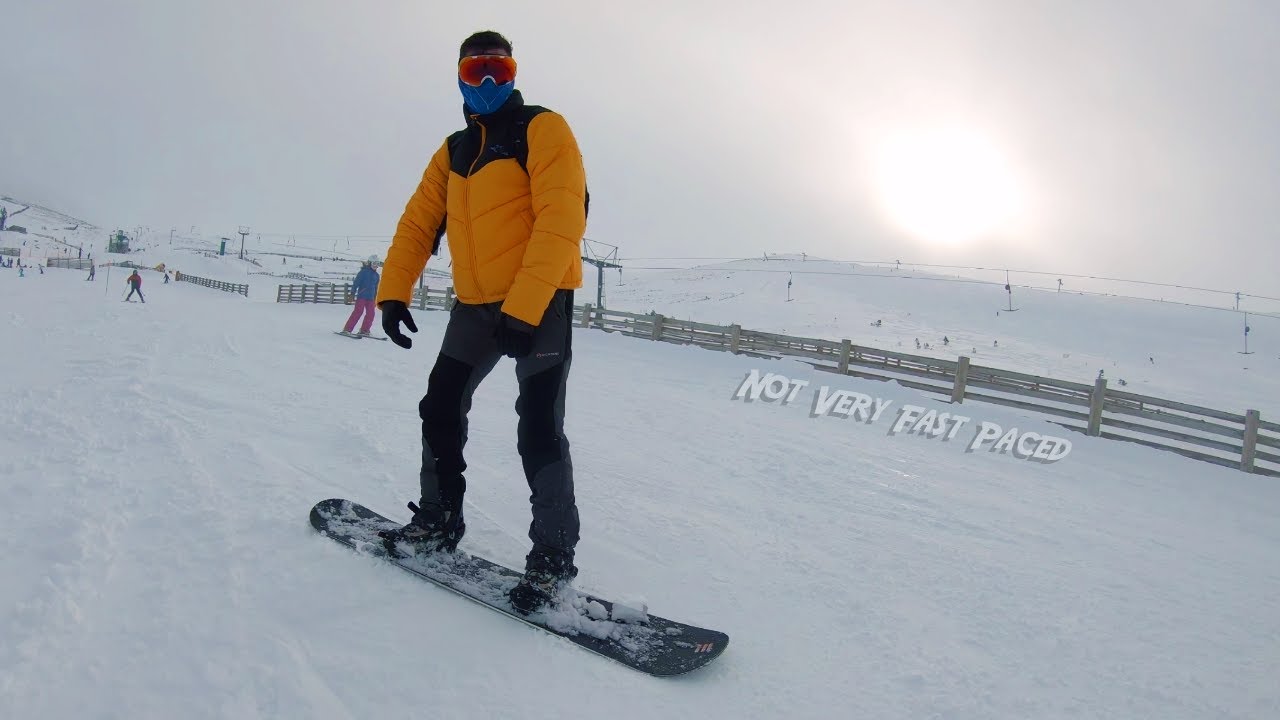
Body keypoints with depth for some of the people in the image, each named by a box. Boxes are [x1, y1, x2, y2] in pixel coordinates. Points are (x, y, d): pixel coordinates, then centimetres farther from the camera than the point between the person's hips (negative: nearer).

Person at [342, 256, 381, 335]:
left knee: (370, 313, -2)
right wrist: (352, 294, -11)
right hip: (361, 296, -6)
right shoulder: (363, 272, -3)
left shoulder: (376, 275, 16)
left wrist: (374, 297, 24)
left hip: (370, 298, 6)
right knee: (358, 312, -15)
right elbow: (356, 283, -6)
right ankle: (347, 329, -12)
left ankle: (364, 330, 10)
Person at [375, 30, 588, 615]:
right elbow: (418, 223, 13)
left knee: (538, 431, -13)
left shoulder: (543, 130, -7)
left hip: (541, 302, -7)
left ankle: (552, 557, -3)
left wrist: (524, 309, -25)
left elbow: (561, 222, -18)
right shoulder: (453, 151, 15)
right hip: (475, 304, 7)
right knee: (440, 410, 12)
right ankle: (439, 520, 29)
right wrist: (393, 292, -1)